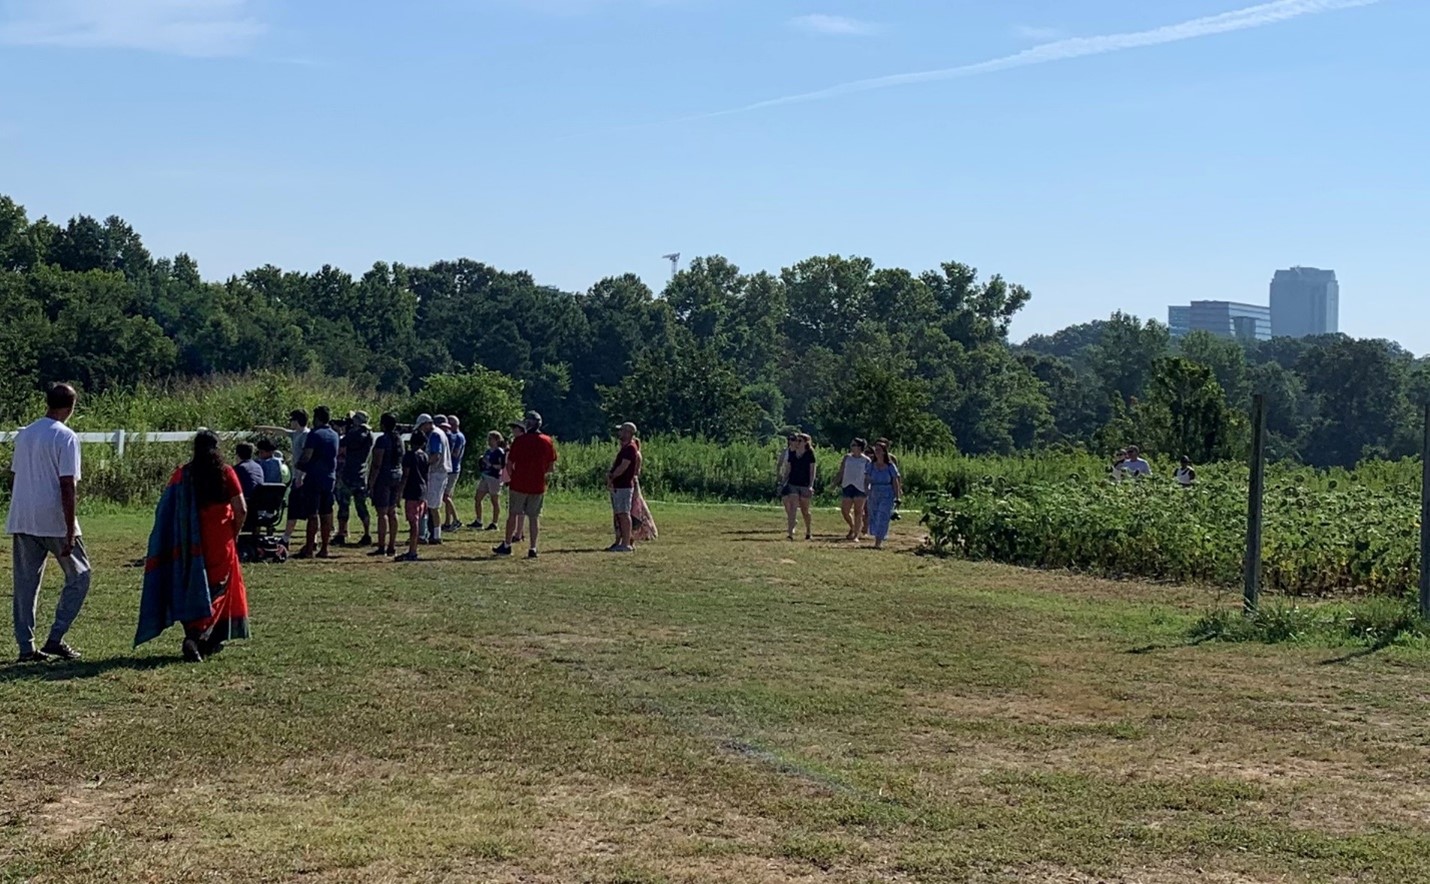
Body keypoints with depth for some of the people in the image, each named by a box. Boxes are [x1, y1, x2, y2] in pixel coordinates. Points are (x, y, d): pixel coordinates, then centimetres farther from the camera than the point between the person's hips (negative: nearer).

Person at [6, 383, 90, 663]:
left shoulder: (24, 434, 12)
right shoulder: (66, 437, -9)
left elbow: (15, 479, 15)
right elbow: (67, 486, -15)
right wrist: (70, 532, -15)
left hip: (22, 522, 6)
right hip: (54, 522, -6)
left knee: (25, 584, 8)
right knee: (79, 576, 6)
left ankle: (26, 647, 8)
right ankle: (55, 638, -1)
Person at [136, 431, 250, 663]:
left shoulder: (182, 474, 1)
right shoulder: (225, 472, -3)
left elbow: (166, 513, -2)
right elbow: (241, 510, -7)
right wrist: (234, 534, 10)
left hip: (189, 545, 2)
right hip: (220, 542, -2)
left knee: (192, 590, 13)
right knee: (217, 590, 6)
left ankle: (193, 635, 10)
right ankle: (196, 638, -11)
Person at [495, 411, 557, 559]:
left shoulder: (519, 440, -8)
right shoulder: (548, 441, -1)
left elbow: (509, 464, -5)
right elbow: (552, 467, 2)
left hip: (519, 484, -2)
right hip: (538, 486, 2)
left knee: (513, 514, 10)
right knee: (534, 517, 7)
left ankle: (507, 546, 16)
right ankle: (533, 549, 3)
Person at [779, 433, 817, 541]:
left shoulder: (809, 454, -4)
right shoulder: (791, 454, 6)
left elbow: (812, 471, -6)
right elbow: (787, 470, 12)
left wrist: (811, 485, -13)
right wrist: (782, 483, 9)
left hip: (805, 485, -3)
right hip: (792, 484, 3)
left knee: (804, 510, 9)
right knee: (792, 509, -10)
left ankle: (808, 531, 29)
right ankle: (790, 533, -16)